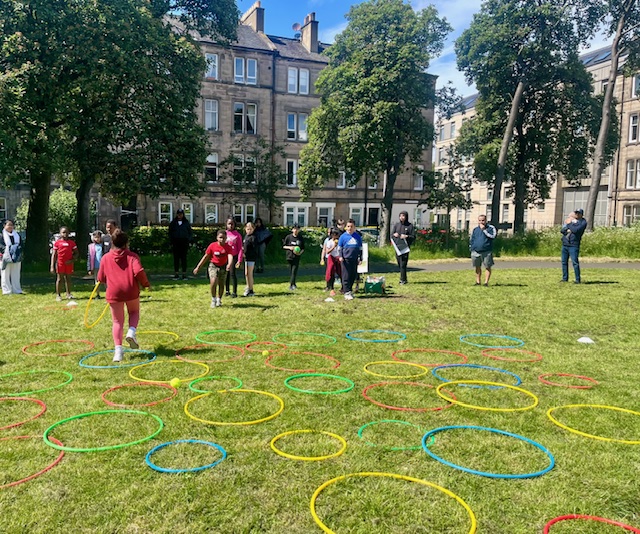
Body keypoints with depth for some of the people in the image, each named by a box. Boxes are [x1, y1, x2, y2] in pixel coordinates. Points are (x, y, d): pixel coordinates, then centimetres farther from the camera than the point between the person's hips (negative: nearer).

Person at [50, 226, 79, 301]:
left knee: (68, 278, 9)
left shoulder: (72, 242, 6)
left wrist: (72, 260, -11)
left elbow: (76, 253, 8)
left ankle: (69, 294, 18)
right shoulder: (57, 243, 1)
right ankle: (58, 295, 9)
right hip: (60, 263, -2)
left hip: (69, 263, 2)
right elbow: (54, 254, 0)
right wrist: (52, 266, -7)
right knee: (59, 279, 3)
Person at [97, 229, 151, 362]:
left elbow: (101, 278, 12)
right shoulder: (132, 256, 1)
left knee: (117, 322, 10)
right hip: (131, 291, -1)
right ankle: (131, 331, -2)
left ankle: (118, 348, -2)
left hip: (113, 292, 2)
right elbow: (139, 271, -15)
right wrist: (146, 284, 0)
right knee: (134, 312, 25)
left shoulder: (106, 258, 9)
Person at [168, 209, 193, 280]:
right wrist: (171, 242, 1)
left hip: (184, 243, -1)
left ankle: (184, 274, 6)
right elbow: (170, 233, 10)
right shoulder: (173, 223, 8)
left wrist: (188, 240, -4)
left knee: (184, 258, 1)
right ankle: (176, 274, 9)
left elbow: (191, 233, 10)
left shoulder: (186, 223, 7)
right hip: (175, 243, 1)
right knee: (176, 259, 3)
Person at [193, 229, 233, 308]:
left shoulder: (228, 247, -13)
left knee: (221, 284, 9)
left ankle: (219, 300, 31)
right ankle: (213, 299, -2)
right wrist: (198, 267, -1)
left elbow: (230, 256, -29)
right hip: (213, 265, -1)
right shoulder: (212, 246, -12)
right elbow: (206, 257, -3)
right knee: (213, 282, -21)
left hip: (223, 267, 2)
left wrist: (229, 265, -51)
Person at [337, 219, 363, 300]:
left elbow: (360, 248, 16)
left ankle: (349, 290, 23)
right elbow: (339, 247, 5)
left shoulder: (358, 236, 9)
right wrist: (340, 256, -8)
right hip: (346, 259, -3)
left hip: (354, 259, 3)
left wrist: (360, 258, 14)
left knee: (353, 276, 8)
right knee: (346, 276, -5)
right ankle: (347, 293, -5)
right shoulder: (343, 236, 1)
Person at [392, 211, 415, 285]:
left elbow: (413, 237, -2)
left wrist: (406, 236, -18)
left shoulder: (410, 226, -1)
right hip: (397, 246, 5)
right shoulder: (396, 225, 11)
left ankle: (403, 280, -4)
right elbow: (391, 234, 16)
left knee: (403, 264, -9)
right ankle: (403, 279, 19)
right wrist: (394, 234, -7)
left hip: (405, 247, -5)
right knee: (399, 263, 8)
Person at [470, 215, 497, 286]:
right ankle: (478, 281, 20)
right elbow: (471, 239, 19)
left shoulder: (490, 228, 2)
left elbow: (493, 236, -16)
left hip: (487, 252, -3)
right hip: (476, 252, 4)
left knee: (487, 267, -2)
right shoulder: (475, 229, 14)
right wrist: (471, 249, 12)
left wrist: (484, 229, -14)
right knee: (478, 267, 11)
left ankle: (486, 282, 4)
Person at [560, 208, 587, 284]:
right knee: (564, 261, 8)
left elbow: (576, 230, -17)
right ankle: (565, 278, 17)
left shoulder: (583, 222, -1)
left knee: (575, 262, -9)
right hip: (565, 244, 6)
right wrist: (567, 230, -10)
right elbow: (562, 230, 10)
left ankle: (578, 279, -3)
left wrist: (569, 224, -5)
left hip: (573, 245, -6)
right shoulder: (570, 220, 17)